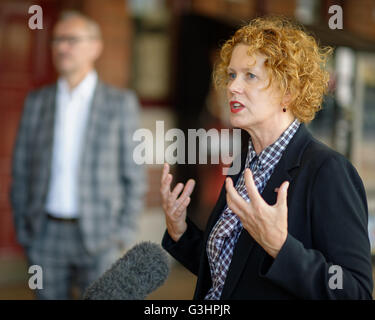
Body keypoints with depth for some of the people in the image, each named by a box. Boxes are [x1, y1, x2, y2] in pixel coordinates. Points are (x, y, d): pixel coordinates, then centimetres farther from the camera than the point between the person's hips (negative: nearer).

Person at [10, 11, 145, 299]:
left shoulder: (121, 103, -1)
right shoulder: (37, 102, 6)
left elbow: (134, 175, -1)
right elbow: (21, 170, 9)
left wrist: (125, 235, -6)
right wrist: (23, 230, 5)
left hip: (100, 238, -3)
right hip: (47, 236, 3)